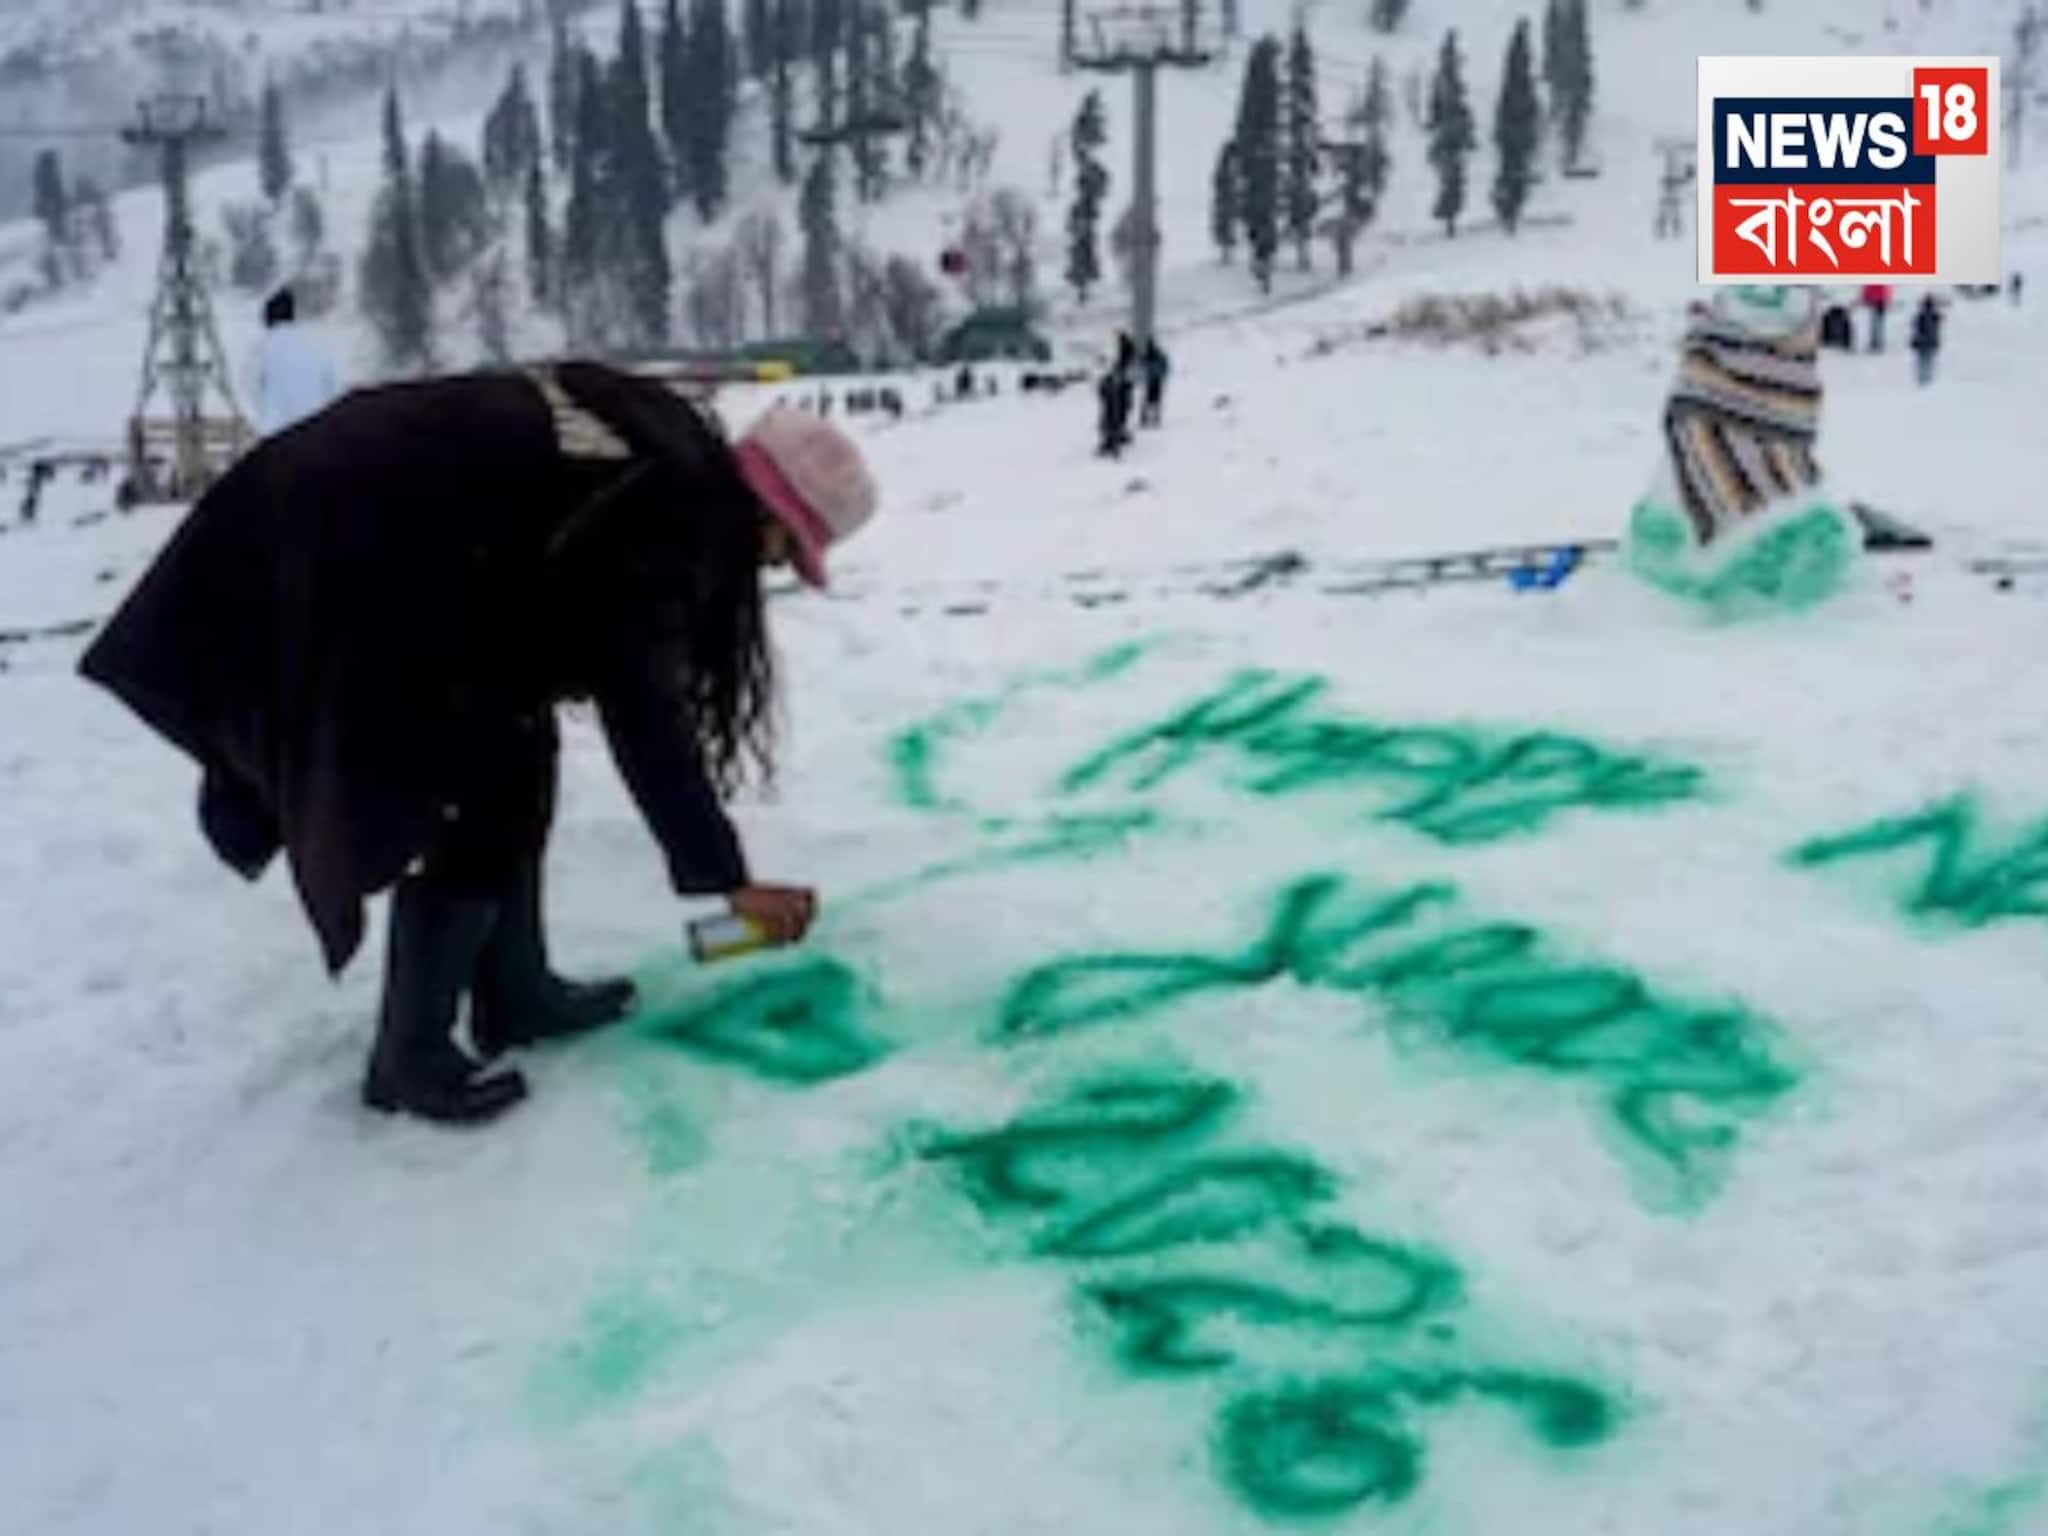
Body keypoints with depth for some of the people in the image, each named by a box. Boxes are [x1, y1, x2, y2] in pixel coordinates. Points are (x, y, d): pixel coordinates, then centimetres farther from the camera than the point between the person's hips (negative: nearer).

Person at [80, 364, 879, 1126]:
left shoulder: (662, 459, 10)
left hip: (356, 516, 10)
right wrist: (729, 877, -9)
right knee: (475, 798, -5)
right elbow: (644, 717, -16)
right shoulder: (663, 523, -17)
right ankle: (412, 1056, 7)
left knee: (515, 749, 14)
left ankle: (515, 993, 26)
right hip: (345, 570, -10)